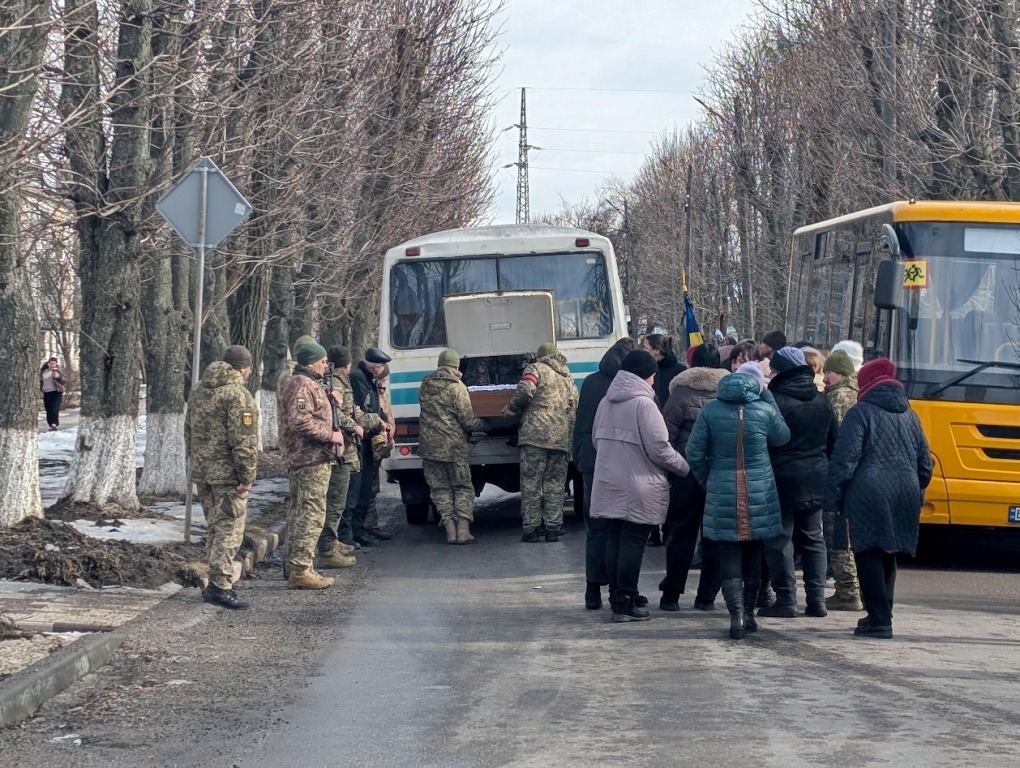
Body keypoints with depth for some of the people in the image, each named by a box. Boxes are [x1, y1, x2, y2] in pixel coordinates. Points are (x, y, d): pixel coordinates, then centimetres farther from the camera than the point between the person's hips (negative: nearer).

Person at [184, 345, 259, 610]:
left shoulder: (199, 390, 12)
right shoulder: (238, 394, -15)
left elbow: (188, 431, 21)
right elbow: (243, 440, -19)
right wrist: (247, 476, -15)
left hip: (202, 471, 8)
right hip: (228, 473, -8)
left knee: (214, 527, 16)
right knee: (230, 529, -5)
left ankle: (217, 582, 21)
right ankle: (219, 585, -9)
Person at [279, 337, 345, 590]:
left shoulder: (309, 383, 21)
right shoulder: (301, 384, -13)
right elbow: (300, 421, -24)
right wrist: (330, 435, -17)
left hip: (303, 459, 11)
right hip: (312, 458, -11)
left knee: (299, 513, 14)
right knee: (311, 514, -11)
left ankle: (295, 567, 20)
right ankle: (300, 570, -12)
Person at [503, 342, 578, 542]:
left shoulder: (536, 369, 6)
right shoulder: (569, 379, 25)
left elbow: (525, 390, -13)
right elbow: (575, 412, 22)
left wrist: (512, 407, 3)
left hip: (536, 434, -5)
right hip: (562, 438, 5)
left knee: (531, 482, -1)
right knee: (555, 484, 9)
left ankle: (530, 528, -3)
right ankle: (553, 527, 4)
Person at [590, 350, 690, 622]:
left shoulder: (606, 402, 9)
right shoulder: (643, 404, -14)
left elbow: (597, 439, 18)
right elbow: (659, 448, -16)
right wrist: (684, 467, -2)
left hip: (608, 485, 7)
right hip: (638, 490, -7)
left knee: (613, 541, 11)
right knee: (633, 544, -2)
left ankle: (617, 599, 17)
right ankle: (625, 604, -1)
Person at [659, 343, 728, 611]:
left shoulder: (682, 391, -4)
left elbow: (667, 435, -7)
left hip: (687, 471, -2)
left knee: (681, 532, 6)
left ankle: (671, 594, 7)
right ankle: (707, 596, 9)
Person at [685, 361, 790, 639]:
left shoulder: (710, 410, -4)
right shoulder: (765, 410, -6)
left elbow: (694, 452, -3)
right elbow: (783, 437, 14)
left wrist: (706, 480, 13)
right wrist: (768, 396, 14)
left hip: (722, 492, 0)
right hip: (759, 493, 1)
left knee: (729, 555, 2)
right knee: (752, 554, 14)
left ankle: (736, 613, -13)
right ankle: (748, 613, 20)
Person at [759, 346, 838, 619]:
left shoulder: (776, 401, -13)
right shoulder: (821, 401, 9)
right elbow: (834, 442, 14)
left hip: (784, 478, -6)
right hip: (816, 480, 7)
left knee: (780, 540, 0)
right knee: (813, 538, 13)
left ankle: (786, 600, -2)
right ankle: (816, 599, 11)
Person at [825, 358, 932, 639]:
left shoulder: (861, 413, -5)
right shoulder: (909, 416, 14)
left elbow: (845, 459, -11)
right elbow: (924, 463, 16)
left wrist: (833, 497, -6)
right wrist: (916, 494, 25)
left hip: (868, 498, -6)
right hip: (905, 497, 6)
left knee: (869, 556, -2)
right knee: (887, 556, 18)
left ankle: (879, 620, -6)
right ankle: (881, 615, 23)